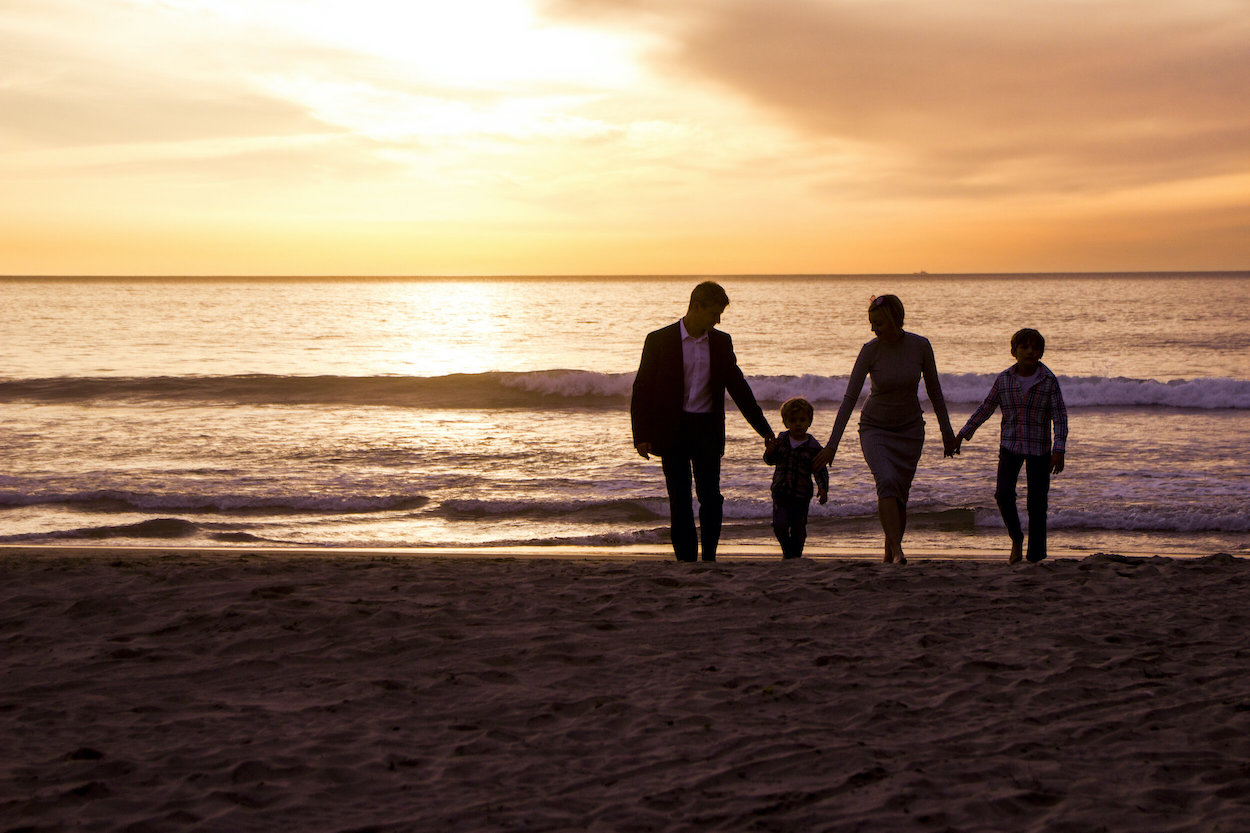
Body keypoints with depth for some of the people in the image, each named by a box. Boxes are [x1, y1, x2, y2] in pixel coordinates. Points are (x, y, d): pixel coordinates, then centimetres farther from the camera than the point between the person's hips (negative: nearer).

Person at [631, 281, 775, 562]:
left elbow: (738, 386, 15)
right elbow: (642, 390, -2)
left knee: (711, 498, -2)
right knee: (680, 500, -1)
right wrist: (642, 436, -10)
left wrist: (764, 429, 14)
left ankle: (709, 555, 13)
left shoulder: (721, 342, 7)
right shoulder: (660, 340, -3)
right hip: (673, 431, -2)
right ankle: (686, 559, 7)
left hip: (707, 430, 2)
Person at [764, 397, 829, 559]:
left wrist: (823, 489, -19)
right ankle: (787, 551, 17)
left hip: (802, 493, -2)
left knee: (798, 526, 4)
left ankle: (796, 553, 26)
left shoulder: (813, 446, -5)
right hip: (780, 491, 2)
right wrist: (770, 451, -14)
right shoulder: (781, 439, 5)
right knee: (779, 524, -8)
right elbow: (770, 461, 8)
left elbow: (820, 471, -4)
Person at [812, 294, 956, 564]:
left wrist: (947, 432, 6)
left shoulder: (920, 346, -12)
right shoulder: (870, 350, -17)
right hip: (875, 428, -2)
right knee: (887, 481, -25)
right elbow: (850, 398, -18)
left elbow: (934, 391, 1)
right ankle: (898, 551, -28)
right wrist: (832, 444, -22)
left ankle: (889, 554, 20)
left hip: (909, 430, 2)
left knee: (900, 495, 2)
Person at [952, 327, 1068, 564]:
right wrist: (962, 435, 9)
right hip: (1010, 444, 2)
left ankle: (1036, 557, 6)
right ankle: (1016, 538, 10)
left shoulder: (1049, 381, -6)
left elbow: (1060, 417, -7)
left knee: (1036, 504, -2)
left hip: (1039, 448, -2)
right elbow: (985, 408, 11)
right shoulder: (1004, 379, 2)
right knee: (1003, 493, -15)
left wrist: (1059, 450, -18)